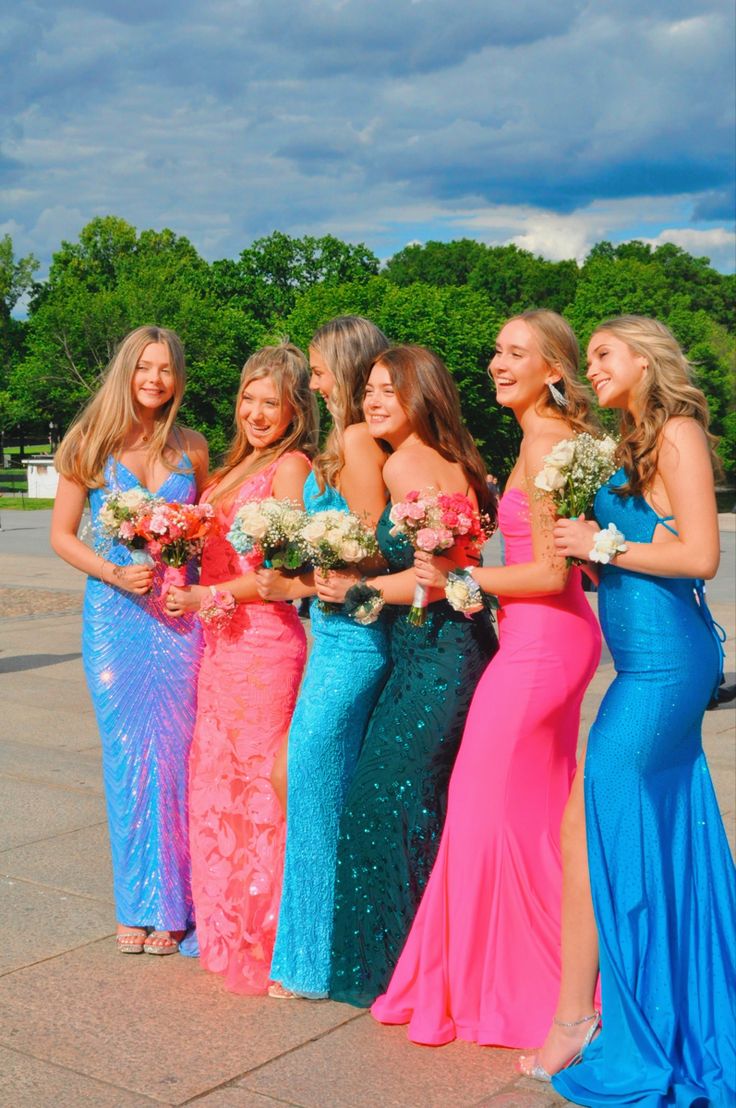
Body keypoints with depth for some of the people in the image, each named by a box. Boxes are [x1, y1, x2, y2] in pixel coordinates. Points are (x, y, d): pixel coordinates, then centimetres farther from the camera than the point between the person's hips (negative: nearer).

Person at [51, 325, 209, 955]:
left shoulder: (191, 448, 7)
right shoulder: (91, 444, 3)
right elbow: (62, 536, 4)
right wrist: (115, 573, -11)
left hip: (180, 615, 1)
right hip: (115, 616, -1)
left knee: (173, 755, 0)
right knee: (128, 756, 2)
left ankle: (169, 905, 12)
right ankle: (136, 903, 16)